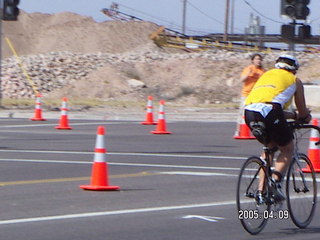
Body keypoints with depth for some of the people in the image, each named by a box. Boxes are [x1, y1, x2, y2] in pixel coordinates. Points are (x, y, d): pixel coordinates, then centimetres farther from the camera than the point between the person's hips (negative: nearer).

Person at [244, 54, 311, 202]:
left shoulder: (266, 74, 34)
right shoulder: (294, 80, 22)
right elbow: (303, 112, 27)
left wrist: (293, 115, 47)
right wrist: (306, 118, 50)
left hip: (249, 111, 5)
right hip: (270, 112, -5)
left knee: (269, 146, 27)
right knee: (287, 149, 16)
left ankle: (261, 189, 17)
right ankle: (275, 180, -9)